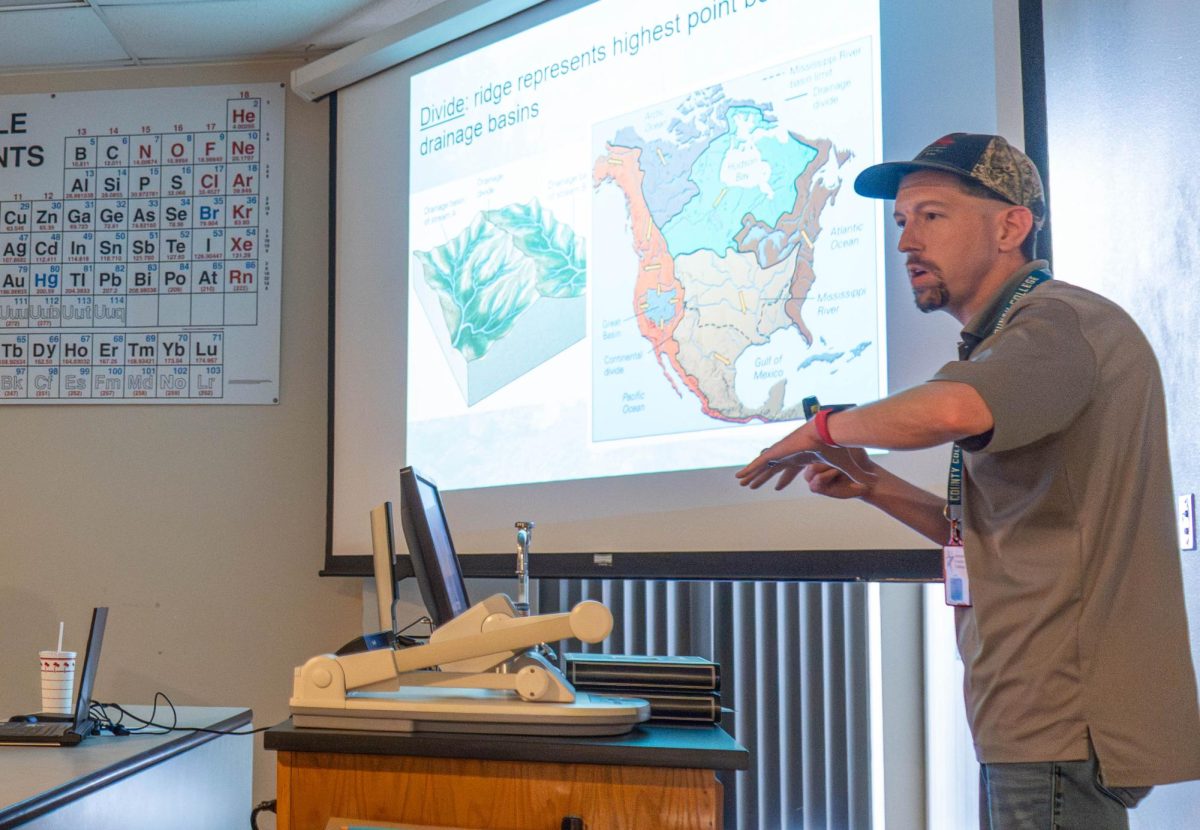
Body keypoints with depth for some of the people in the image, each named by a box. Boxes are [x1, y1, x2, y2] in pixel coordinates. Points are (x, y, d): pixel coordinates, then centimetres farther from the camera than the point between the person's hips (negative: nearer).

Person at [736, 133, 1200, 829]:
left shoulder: (1062, 321, -14)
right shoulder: (1009, 340, 17)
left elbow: (952, 409, -38)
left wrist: (827, 428, -19)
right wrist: (873, 486, 7)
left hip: (1065, 723, -9)